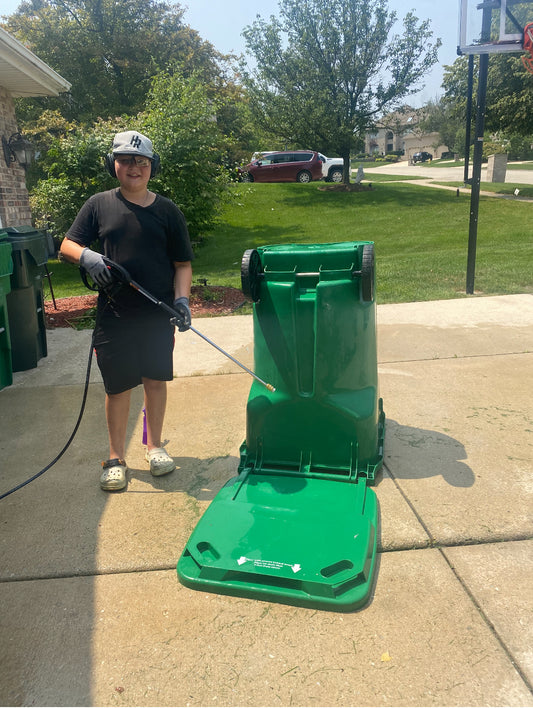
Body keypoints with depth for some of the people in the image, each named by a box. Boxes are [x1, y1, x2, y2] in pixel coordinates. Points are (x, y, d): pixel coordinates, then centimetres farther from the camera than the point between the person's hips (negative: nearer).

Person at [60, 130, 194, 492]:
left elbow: (183, 263, 5)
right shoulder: (99, 205, 4)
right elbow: (67, 245, 6)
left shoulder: (167, 211, 4)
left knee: (156, 379, 10)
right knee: (118, 387, 5)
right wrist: (87, 256, -16)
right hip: (115, 315, -1)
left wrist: (181, 299, -10)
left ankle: (154, 446, 30)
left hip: (159, 315, 1)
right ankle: (116, 458, 21)